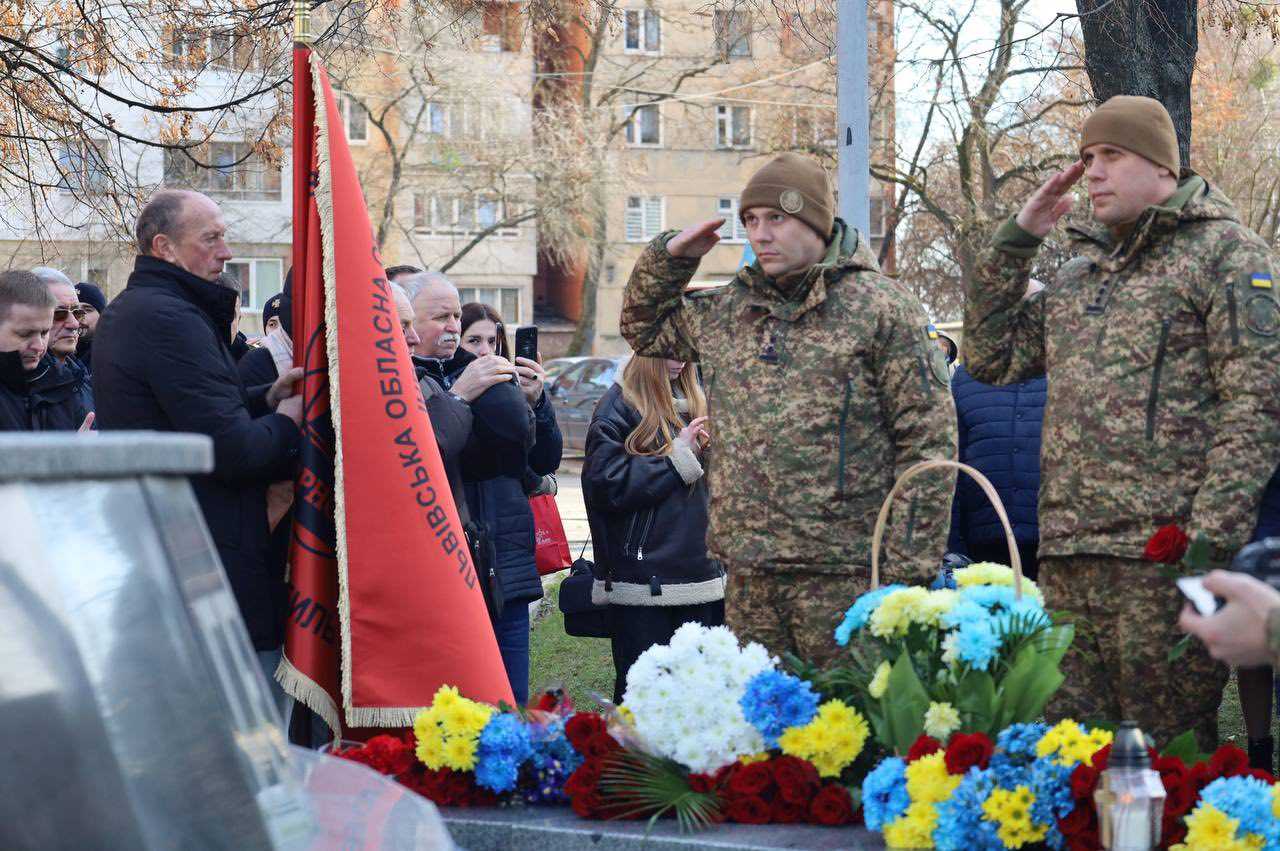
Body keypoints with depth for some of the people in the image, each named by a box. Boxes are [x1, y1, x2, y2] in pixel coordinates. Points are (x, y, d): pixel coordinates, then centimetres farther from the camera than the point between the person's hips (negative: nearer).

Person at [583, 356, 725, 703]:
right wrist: (678, 455, -12)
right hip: (643, 580, -6)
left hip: (698, 569, 7)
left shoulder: (693, 401, 17)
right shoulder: (619, 406, -4)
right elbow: (606, 484, -15)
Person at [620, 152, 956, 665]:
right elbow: (645, 329, 34)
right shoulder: (723, 313, 16)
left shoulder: (880, 306, -2)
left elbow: (928, 441, -5)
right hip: (750, 578, 6)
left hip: (845, 576, -5)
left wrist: (909, 569, -11)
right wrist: (669, 257, 15)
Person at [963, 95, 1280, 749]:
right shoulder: (1078, 273, 23)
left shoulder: (1223, 251, 0)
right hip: (1068, 558, 7)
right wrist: (1016, 239, 14)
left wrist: (1210, 540, -17)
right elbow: (990, 357, 21)